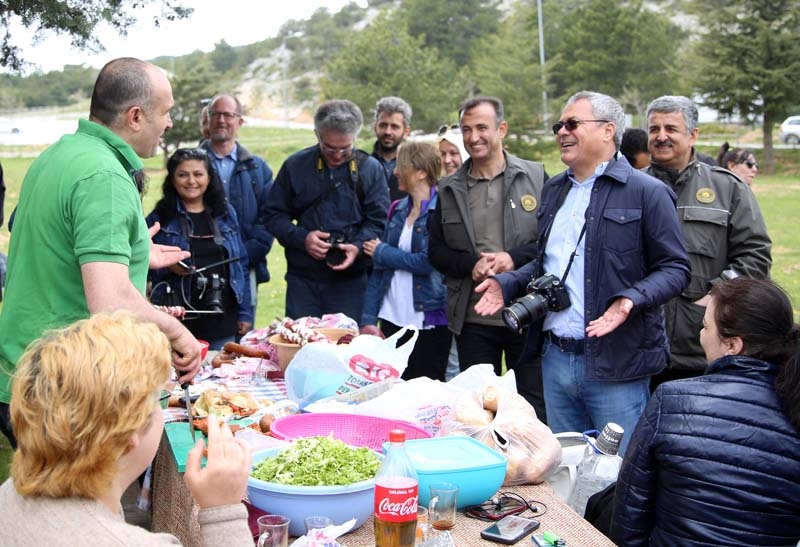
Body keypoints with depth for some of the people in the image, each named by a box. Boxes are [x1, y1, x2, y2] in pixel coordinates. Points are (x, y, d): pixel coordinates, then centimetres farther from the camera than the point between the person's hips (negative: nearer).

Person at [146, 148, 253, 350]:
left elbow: (240, 265, 10)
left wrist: (245, 313, 6)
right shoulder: (160, 218, 0)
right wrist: (167, 266, -20)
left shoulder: (226, 213, 9)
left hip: (223, 318, 3)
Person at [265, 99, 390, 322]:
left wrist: (358, 246, -19)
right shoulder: (295, 166, 4)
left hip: (350, 280, -1)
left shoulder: (370, 168, 2)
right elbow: (274, 215, 6)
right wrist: (301, 238, -10)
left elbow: (379, 220, -1)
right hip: (302, 280, 1)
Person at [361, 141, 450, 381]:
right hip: (392, 318, 6)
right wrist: (368, 319, 3)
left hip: (429, 322, -6)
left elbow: (427, 262, -19)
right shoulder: (398, 209, 9)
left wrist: (381, 252, -6)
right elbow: (379, 269, 9)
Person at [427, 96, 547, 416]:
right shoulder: (450, 189, 9)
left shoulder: (535, 176, 2)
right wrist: (471, 265, -9)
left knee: (533, 409, 7)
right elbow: (435, 251, 9)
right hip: (473, 319, 2)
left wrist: (515, 257, -14)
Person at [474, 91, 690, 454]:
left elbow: (675, 268, -8)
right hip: (556, 358, 7)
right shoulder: (554, 190, 16)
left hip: (616, 363, -6)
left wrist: (632, 299, -24)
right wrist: (508, 284, 9)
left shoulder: (646, 192, -7)